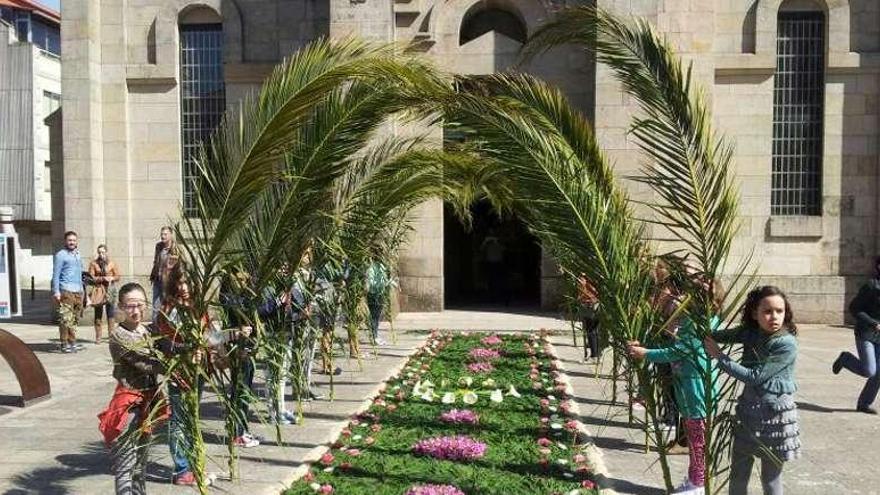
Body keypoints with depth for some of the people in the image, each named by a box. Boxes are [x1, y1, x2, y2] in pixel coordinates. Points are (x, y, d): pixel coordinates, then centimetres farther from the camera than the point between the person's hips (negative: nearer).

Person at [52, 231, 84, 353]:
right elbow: (56, 275, -7)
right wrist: (56, 291, -14)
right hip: (66, 291, -7)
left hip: (78, 291, 7)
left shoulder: (78, 255, 19)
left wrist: (82, 289, 19)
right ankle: (65, 344, -7)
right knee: (66, 319, -9)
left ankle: (72, 342, 15)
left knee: (75, 319, 9)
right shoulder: (61, 255, -3)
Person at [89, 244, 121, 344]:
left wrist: (111, 278, -11)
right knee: (98, 314, 1)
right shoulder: (93, 263, 5)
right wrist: (102, 278, -14)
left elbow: (117, 276, 9)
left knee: (111, 314, -1)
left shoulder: (111, 263, 8)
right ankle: (98, 337, 6)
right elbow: (91, 277, -1)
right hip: (98, 290, 0)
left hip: (110, 289, 0)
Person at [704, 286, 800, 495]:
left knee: (771, 478, 10)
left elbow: (755, 376, -21)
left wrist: (719, 357, -15)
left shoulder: (787, 344, -21)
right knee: (737, 475, 16)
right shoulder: (750, 333, -3)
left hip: (775, 414, -6)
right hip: (748, 409, 6)